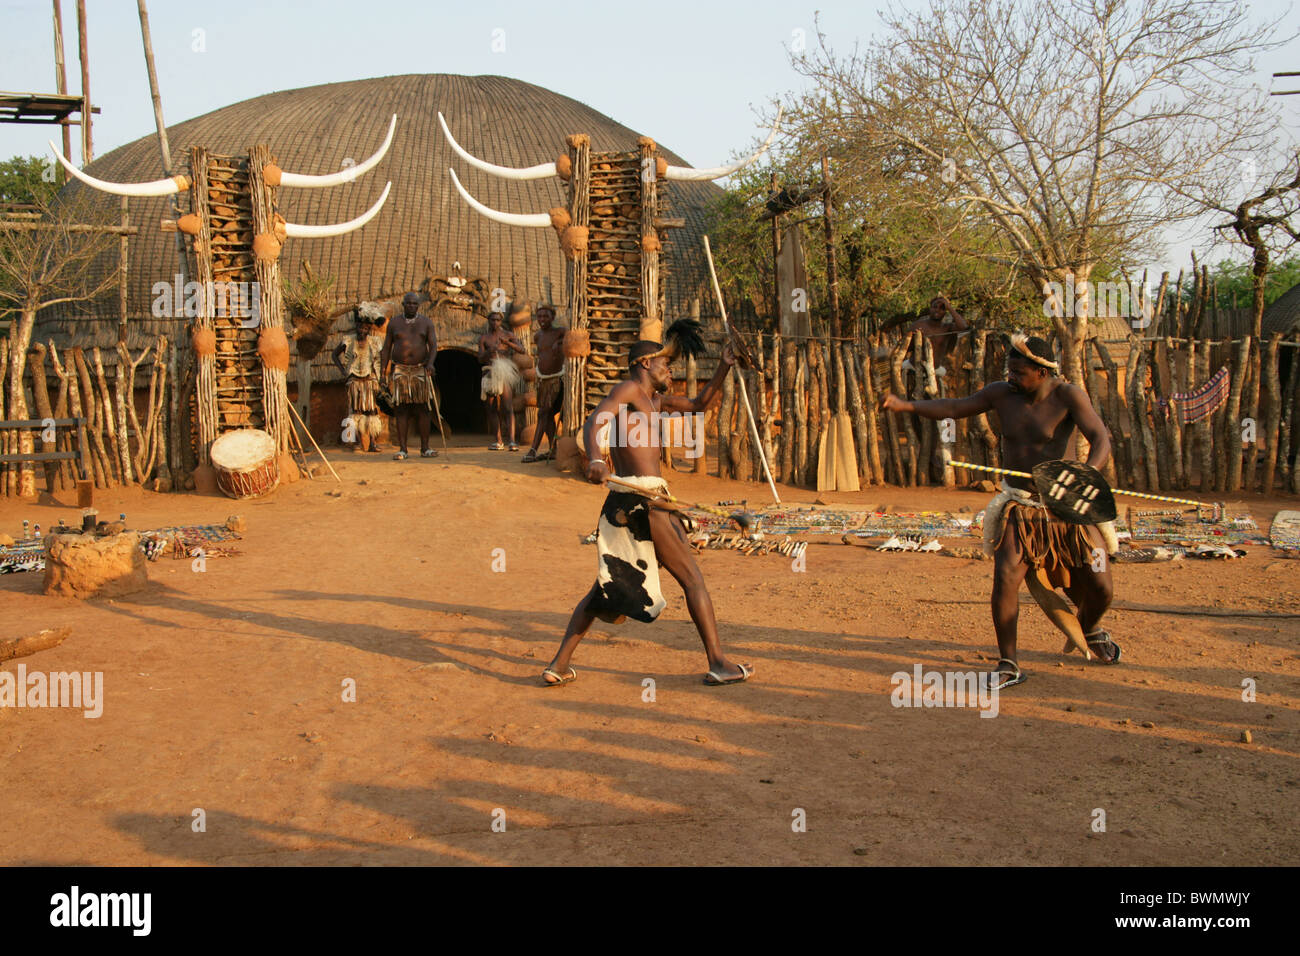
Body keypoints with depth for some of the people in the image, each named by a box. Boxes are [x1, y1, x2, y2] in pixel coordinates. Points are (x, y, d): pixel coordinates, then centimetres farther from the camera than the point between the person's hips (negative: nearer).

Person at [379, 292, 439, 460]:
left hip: (420, 371, 0)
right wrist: (383, 370, -1)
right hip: (399, 370, 0)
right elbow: (386, 348, 8)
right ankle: (402, 449, -2)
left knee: (422, 410, 2)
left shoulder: (426, 322, 5)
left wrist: (430, 363, -22)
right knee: (401, 410, -3)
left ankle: (425, 448, 7)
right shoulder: (394, 323, 6)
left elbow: (433, 345, -4)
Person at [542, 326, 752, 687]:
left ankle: (559, 665, 11)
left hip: (620, 505, 10)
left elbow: (699, 405, 35)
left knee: (606, 586, 14)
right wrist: (596, 458, -40)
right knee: (692, 579, 0)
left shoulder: (656, 399, 24)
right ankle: (718, 664, 4)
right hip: (643, 499, -10)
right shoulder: (629, 389, -3)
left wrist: (724, 368, 26)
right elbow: (596, 420, -21)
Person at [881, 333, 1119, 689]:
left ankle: (1090, 628, 39)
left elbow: (1101, 439, -22)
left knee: (1101, 589, 1)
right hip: (1019, 508, 2)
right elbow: (954, 408, 5)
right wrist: (906, 405, -6)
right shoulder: (1002, 393, -2)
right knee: (1005, 579, -18)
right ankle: (1008, 665, -4)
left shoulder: (1068, 395, -13)